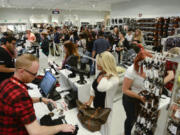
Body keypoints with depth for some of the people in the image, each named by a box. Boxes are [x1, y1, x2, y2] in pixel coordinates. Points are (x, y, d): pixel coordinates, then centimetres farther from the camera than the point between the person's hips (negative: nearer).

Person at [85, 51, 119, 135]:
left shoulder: (114, 79, -29)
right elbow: (93, 88, 6)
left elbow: (101, 88, -48)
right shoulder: (101, 73, -6)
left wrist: (106, 75, -34)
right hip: (96, 106, 7)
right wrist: (90, 101, 0)